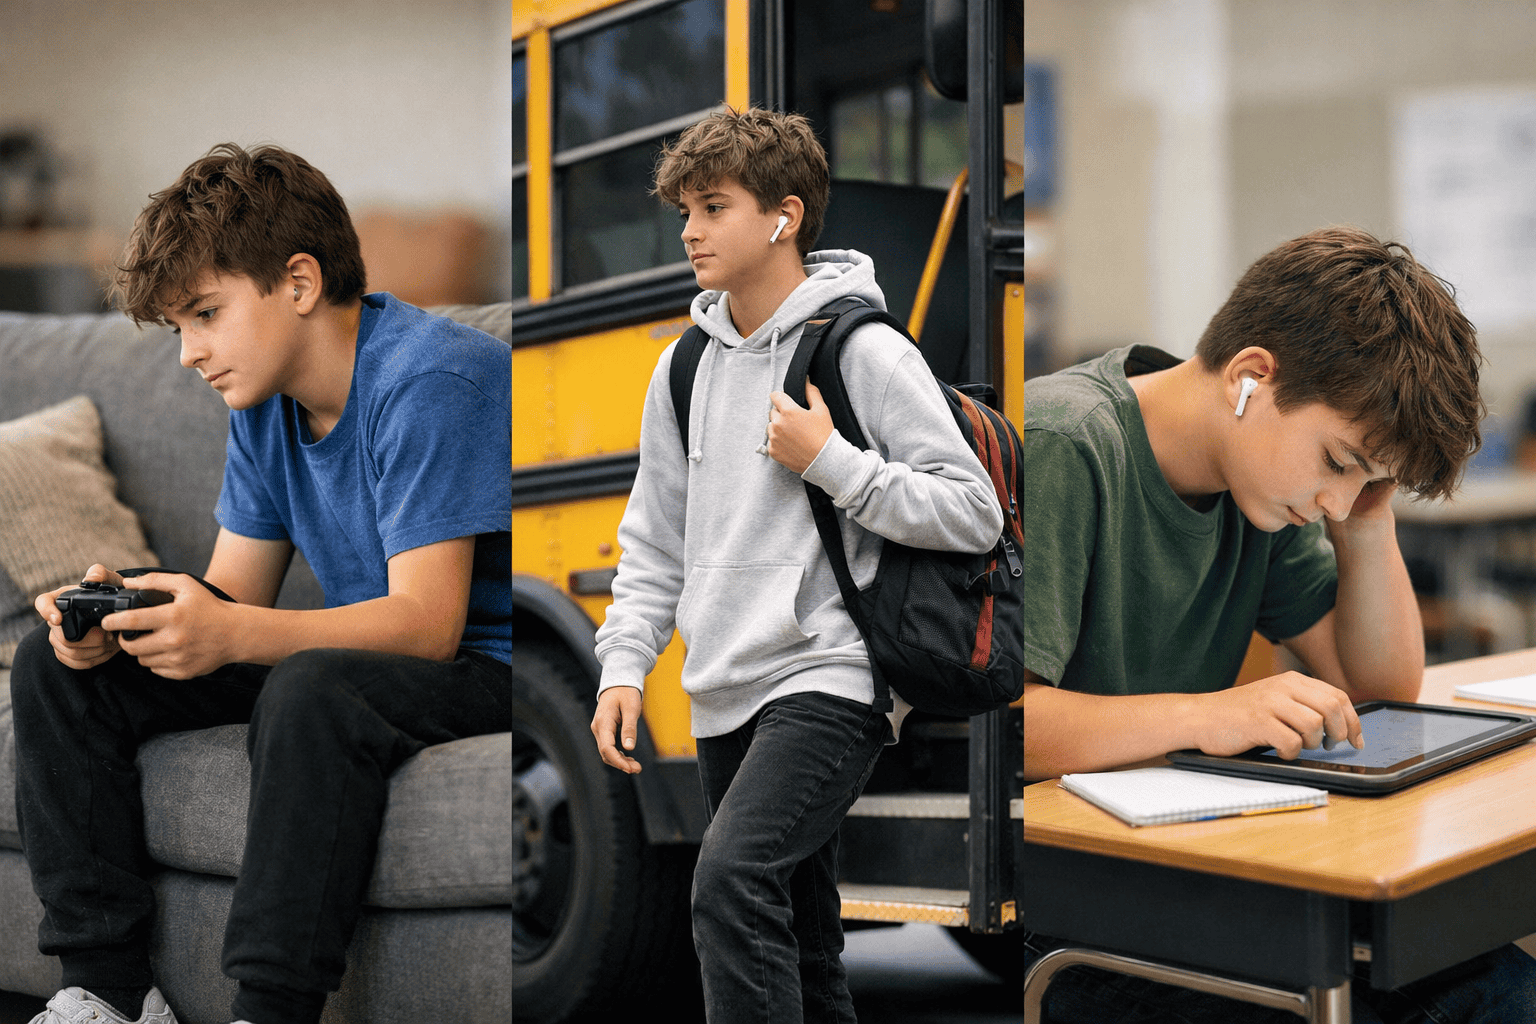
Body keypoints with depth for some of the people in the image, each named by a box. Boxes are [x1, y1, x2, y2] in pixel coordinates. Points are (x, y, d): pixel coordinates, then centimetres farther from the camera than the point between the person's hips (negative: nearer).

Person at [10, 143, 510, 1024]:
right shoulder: (265, 400, 5)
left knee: (314, 690, -40)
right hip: (359, 649, 9)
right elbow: (234, 590, 5)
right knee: (60, 666, 0)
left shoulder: (429, 380, -21)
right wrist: (118, 614, -17)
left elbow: (427, 622, -28)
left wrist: (230, 635, -40)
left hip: (482, 663, -8)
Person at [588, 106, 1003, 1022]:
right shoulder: (685, 369, 12)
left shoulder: (867, 352, -7)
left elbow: (977, 516, -10)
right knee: (797, 940, 13)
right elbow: (655, 542, 16)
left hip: (830, 678, -7)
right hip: (724, 702, 7)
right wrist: (625, 666, 5)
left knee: (733, 879, -26)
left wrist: (829, 460, -15)